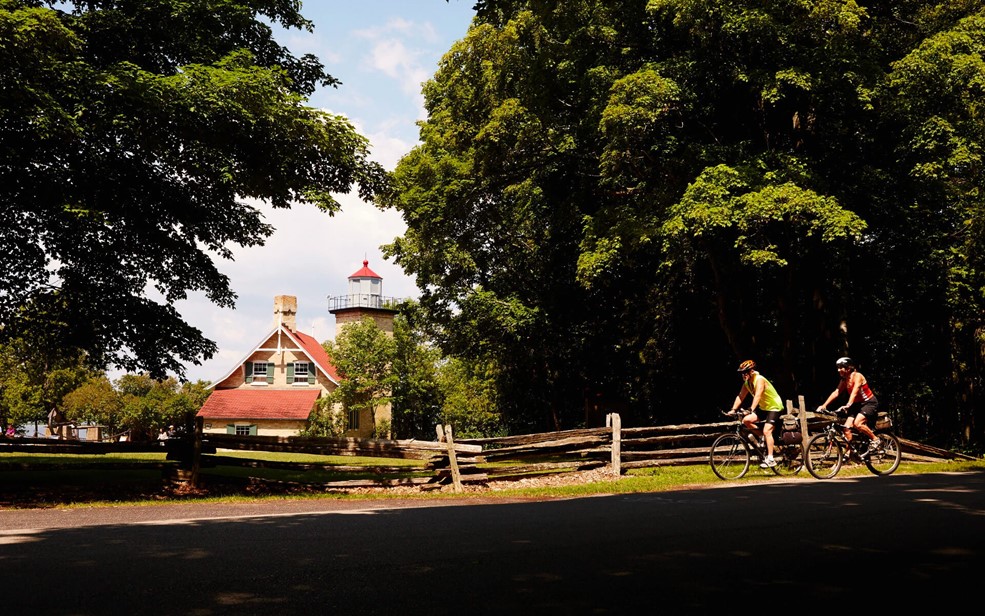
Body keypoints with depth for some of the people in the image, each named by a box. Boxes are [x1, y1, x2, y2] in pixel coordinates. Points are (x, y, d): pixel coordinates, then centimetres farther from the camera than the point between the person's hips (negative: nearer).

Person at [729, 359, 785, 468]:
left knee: (767, 431, -22)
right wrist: (733, 410, -15)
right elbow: (740, 397, -2)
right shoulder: (747, 383, 0)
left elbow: (758, 395, -39)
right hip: (763, 408, 8)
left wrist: (751, 409, -51)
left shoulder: (759, 380, -25)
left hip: (775, 407, -8)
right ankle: (763, 437, 8)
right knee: (746, 420, -11)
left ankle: (770, 459, -20)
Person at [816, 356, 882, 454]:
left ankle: (876, 439, -10)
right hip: (857, 405, 7)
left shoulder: (857, 376, -20)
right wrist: (824, 405, -12)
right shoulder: (844, 380, 3)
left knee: (857, 423, -29)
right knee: (847, 428, -8)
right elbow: (836, 393, -1)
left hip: (870, 403, -7)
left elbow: (854, 392, -34)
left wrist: (847, 406, -48)